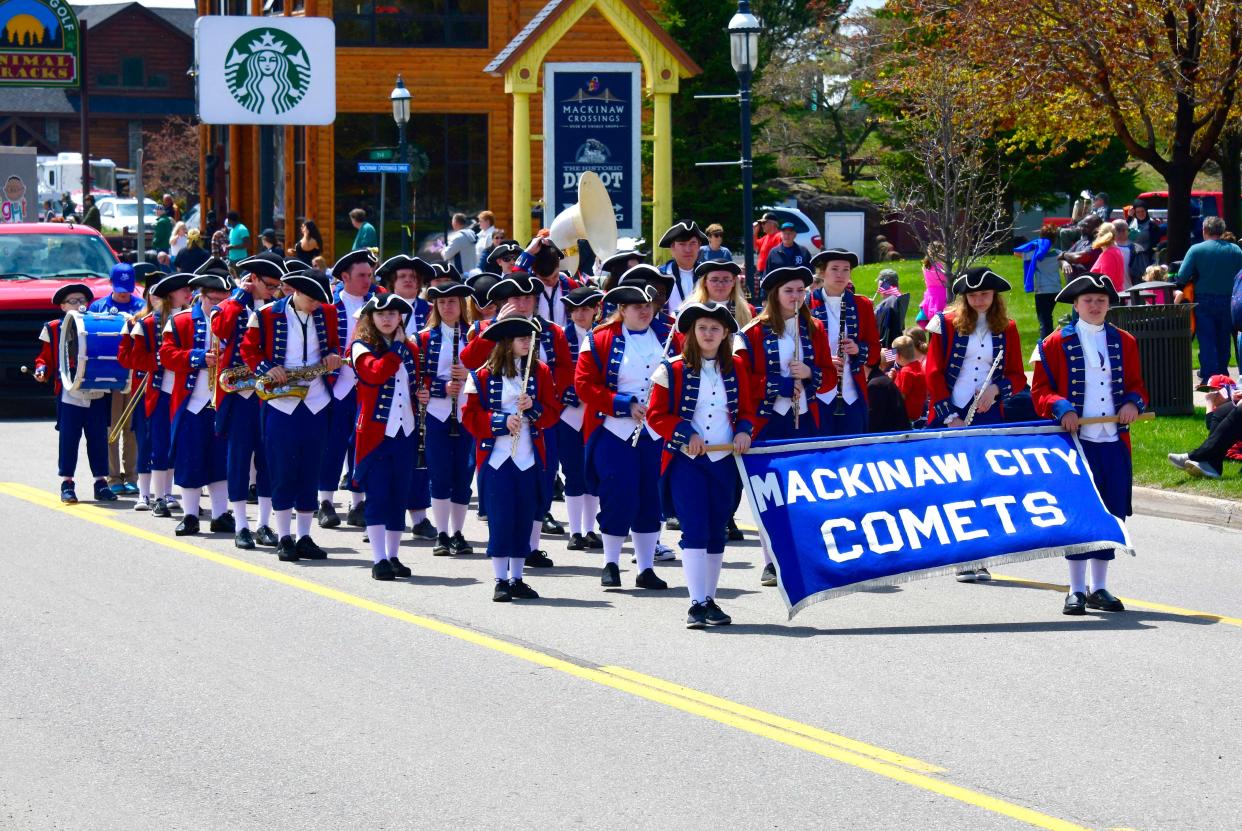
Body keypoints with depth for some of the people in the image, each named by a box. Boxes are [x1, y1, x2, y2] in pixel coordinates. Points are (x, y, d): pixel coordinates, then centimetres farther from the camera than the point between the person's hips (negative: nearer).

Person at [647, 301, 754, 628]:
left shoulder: (736, 368, 9)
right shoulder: (674, 370, -3)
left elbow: (745, 410, 17)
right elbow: (656, 415, -3)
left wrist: (744, 431, -4)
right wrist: (686, 433, -15)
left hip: (725, 460, 4)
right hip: (686, 461, -4)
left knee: (717, 532, 8)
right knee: (694, 530, -11)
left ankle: (710, 601, 17)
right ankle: (696, 604, -11)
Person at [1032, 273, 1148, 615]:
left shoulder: (1124, 342, 11)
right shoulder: (1056, 344, 1)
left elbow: (1136, 384, 17)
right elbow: (1040, 391, 1)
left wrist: (1134, 403, -5)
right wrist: (1062, 408, -17)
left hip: (1115, 442, 4)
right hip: (1076, 441, -4)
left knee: (1111, 514, 6)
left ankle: (1100, 589, 16)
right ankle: (1077, 591, 3)